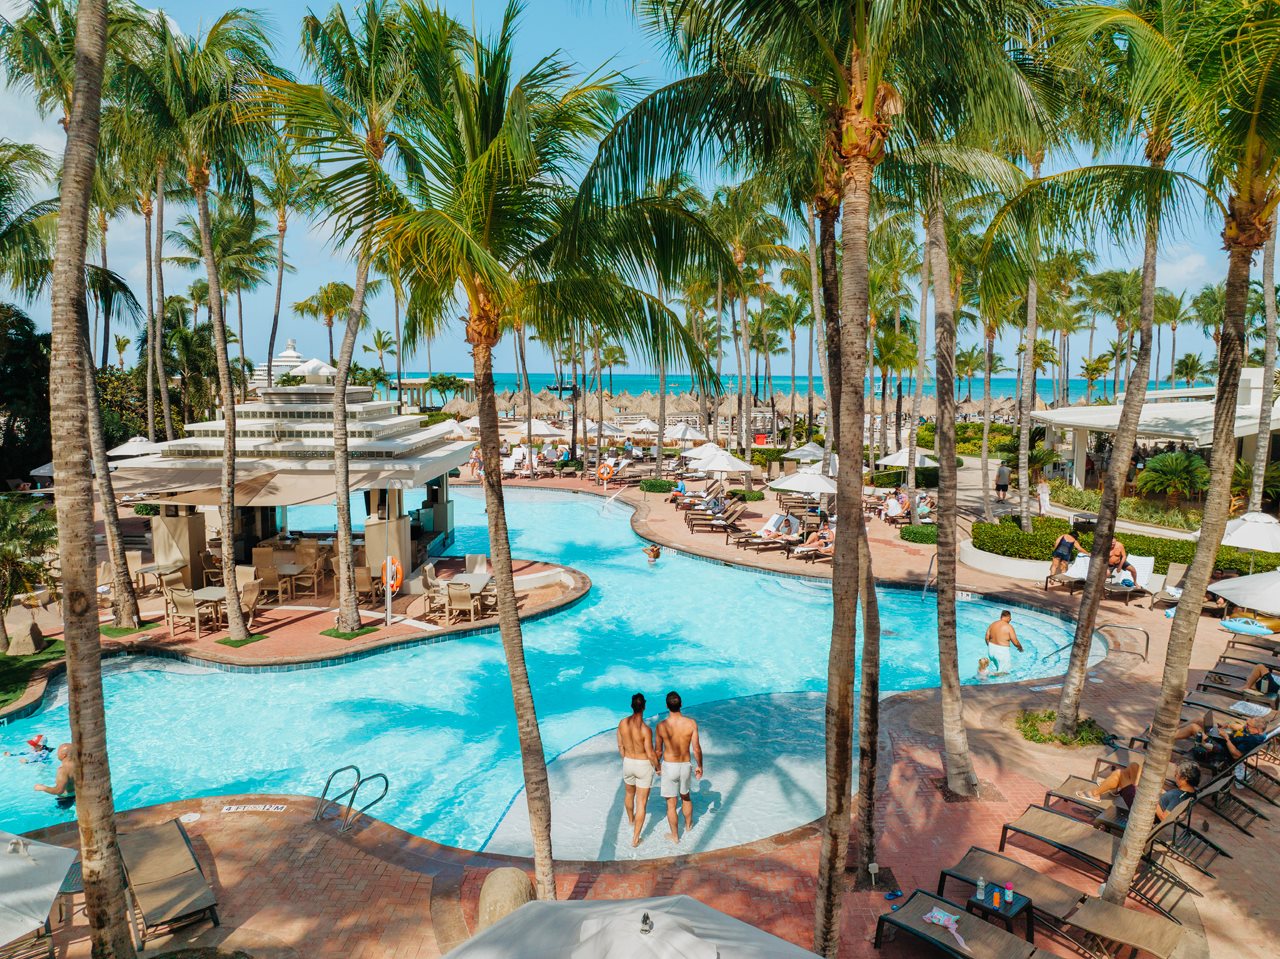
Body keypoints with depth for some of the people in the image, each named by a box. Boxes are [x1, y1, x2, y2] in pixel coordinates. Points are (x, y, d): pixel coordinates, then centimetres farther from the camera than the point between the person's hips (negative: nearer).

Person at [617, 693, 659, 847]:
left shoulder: (622, 723, -13)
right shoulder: (645, 729, -28)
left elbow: (620, 747, 0)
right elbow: (651, 754, -21)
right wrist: (658, 767, -1)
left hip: (628, 764, 5)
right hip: (644, 766, -5)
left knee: (629, 794, 31)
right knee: (641, 802, 8)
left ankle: (631, 819, 57)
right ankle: (635, 839, 14)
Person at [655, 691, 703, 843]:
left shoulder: (661, 726, -17)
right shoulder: (691, 723, -15)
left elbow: (659, 751, -5)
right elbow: (696, 749, -9)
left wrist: (657, 765, 14)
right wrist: (700, 766, 7)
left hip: (669, 766, -2)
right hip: (685, 765, 2)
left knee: (671, 804, 13)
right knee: (686, 797, 28)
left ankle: (675, 836, 26)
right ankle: (688, 825, 48)